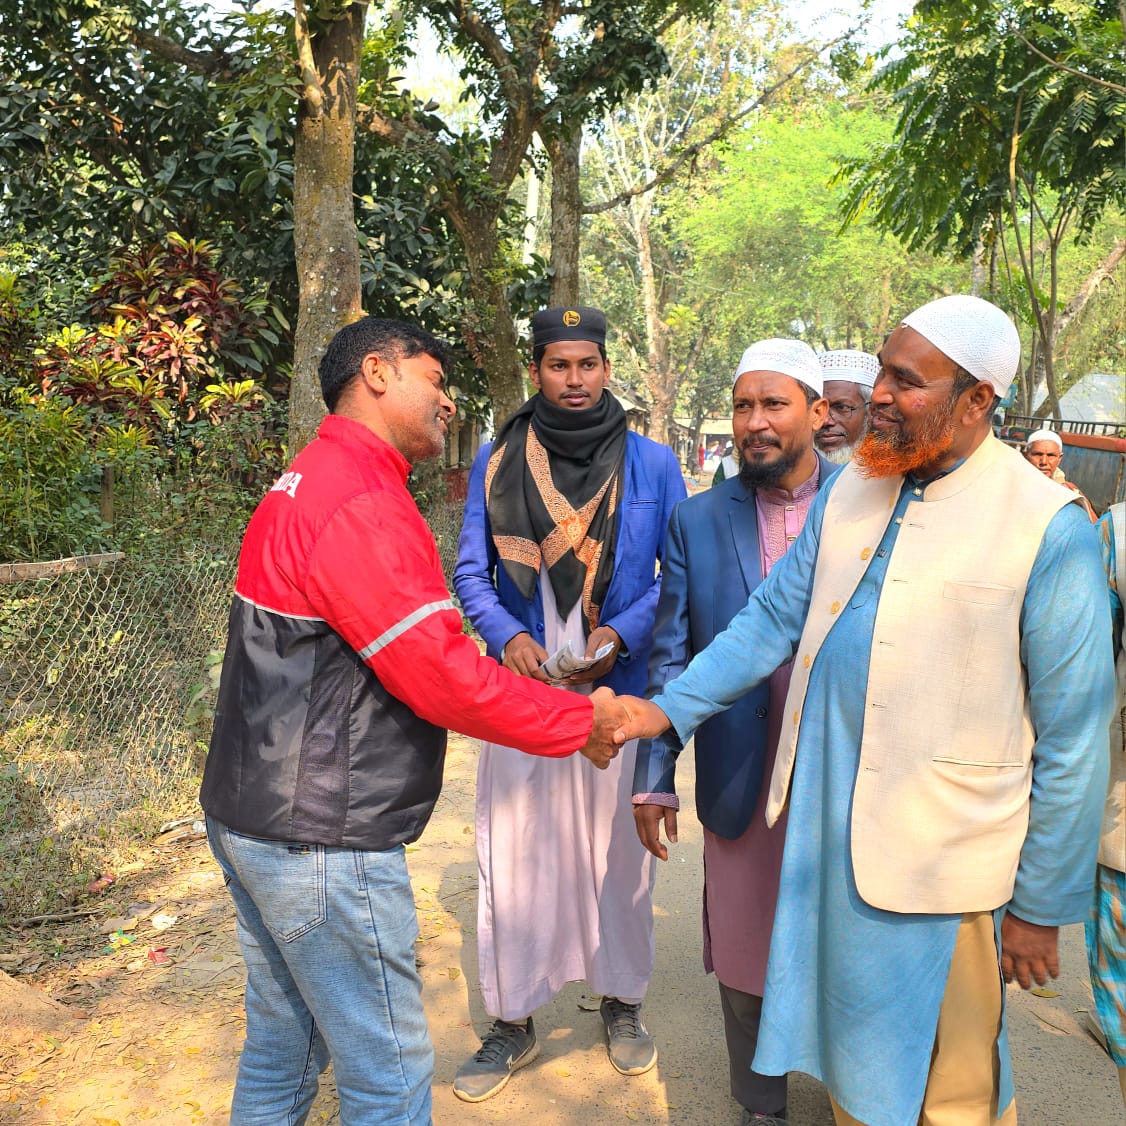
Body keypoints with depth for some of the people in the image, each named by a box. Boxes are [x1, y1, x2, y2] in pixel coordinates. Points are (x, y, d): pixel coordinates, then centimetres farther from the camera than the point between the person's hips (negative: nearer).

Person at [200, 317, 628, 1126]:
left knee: (284, 1046, 22)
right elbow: (443, 678, -23)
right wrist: (583, 723, -11)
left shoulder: (304, 485, 13)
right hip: (322, 842, -10)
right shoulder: (360, 505, -21)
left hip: (251, 816, 10)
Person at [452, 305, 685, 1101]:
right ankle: (512, 1021, 24)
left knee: (619, 851, 12)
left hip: (620, 689, 0)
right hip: (523, 687, 1)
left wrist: (623, 633, -14)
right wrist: (507, 635, -13)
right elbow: (471, 572, 4)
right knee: (513, 855, 6)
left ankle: (623, 1002, 34)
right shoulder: (496, 462, 1)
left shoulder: (654, 464, 0)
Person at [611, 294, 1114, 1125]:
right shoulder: (851, 491, 4)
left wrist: (1043, 905, -6)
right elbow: (774, 617, 9)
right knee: (851, 1056, 22)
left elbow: (1071, 736, -9)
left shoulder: (1049, 527, -12)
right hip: (826, 837, 5)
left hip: (942, 864, -5)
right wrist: (669, 708, -1)